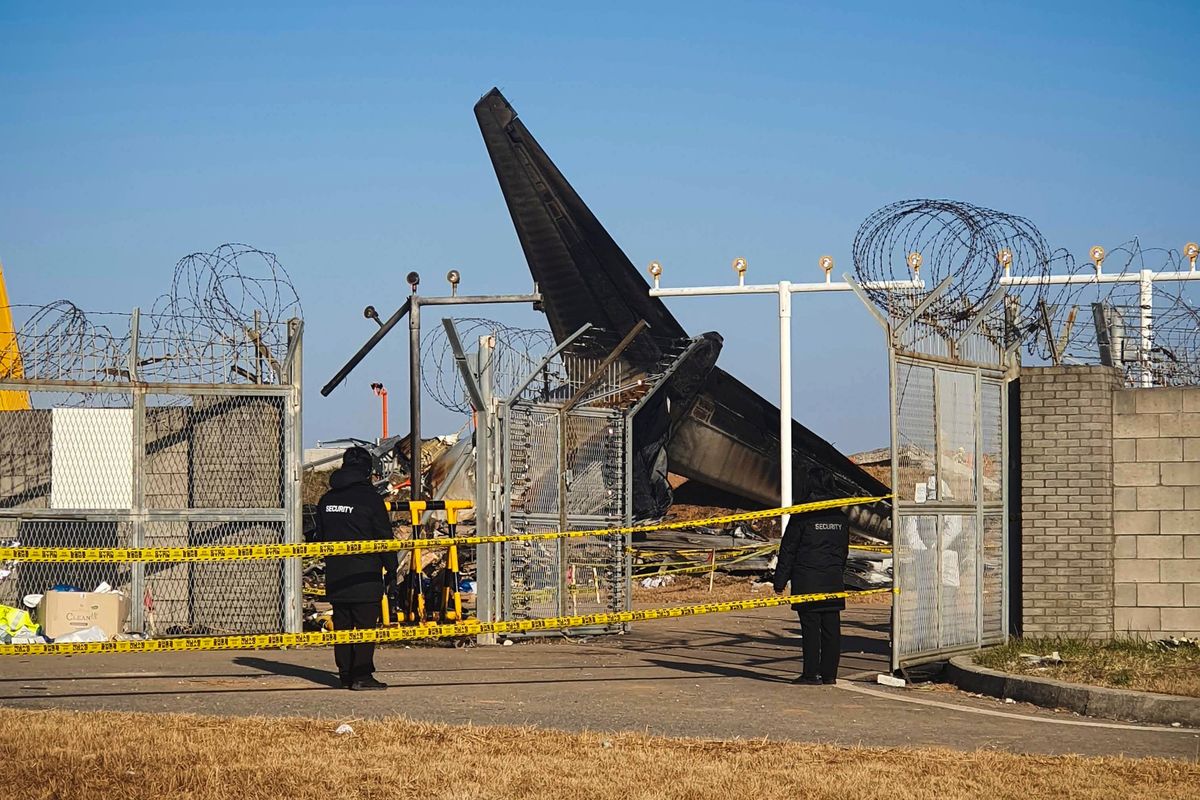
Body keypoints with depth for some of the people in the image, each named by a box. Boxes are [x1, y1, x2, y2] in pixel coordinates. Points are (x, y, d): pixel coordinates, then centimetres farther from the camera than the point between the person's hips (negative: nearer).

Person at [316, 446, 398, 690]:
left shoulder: (327, 499, 11)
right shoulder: (370, 498, -8)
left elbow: (320, 537, 19)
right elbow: (384, 537, -6)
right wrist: (391, 569, 2)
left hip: (335, 578, 6)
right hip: (365, 577, -6)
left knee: (342, 625, 10)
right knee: (365, 626, -3)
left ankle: (346, 675, 12)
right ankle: (362, 676, -7)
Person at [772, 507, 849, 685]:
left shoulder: (801, 518, -8)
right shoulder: (840, 518, 9)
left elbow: (788, 551, -5)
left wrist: (780, 583, 0)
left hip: (807, 583, -5)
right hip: (834, 583, 5)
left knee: (810, 628, -3)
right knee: (831, 628, 6)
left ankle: (811, 674, -3)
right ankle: (829, 674, 8)